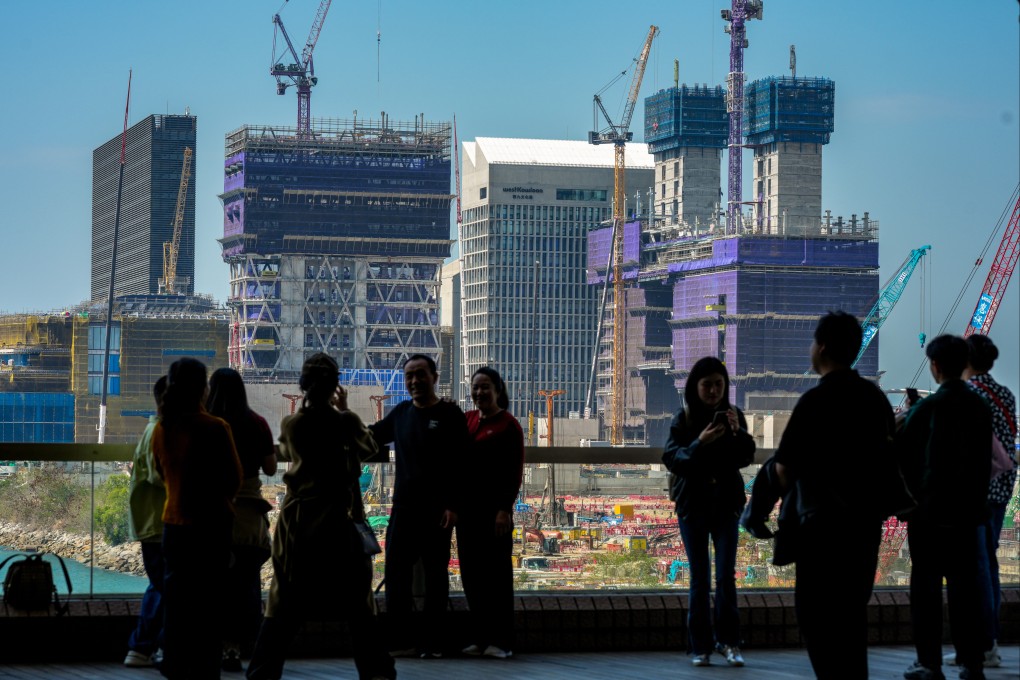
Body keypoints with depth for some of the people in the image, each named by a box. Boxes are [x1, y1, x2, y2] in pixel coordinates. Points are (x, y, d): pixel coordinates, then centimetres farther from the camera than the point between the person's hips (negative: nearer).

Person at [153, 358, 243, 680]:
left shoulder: (161, 429, 0)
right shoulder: (214, 428, -15)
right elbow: (234, 479, -7)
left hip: (174, 523, 5)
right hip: (211, 524, -5)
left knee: (176, 603, 12)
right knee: (207, 605, 1)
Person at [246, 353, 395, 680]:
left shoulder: (291, 424, -2)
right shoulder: (346, 421, -9)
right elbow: (369, 446, 11)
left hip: (298, 520, 2)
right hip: (340, 521, -2)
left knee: (285, 603, 5)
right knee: (358, 603, 8)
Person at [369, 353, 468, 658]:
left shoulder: (450, 414, -3)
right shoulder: (401, 413, 13)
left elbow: (459, 464, -8)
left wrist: (452, 505, -16)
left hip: (437, 510, -5)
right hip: (403, 508, 5)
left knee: (435, 574, 1)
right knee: (396, 573, 1)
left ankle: (432, 641, 5)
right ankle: (400, 639, 5)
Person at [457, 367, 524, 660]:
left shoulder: (508, 425, -6)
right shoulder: (466, 419, 12)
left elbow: (515, 471, -9)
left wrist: (505, 509, -16)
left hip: (494, 507, -6)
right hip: (467, 504, 6)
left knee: (496, 572, -2)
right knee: (472, 572, 8)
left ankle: (501, 640, 2)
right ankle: (480, 638, 15)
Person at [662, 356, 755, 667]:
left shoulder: (733, 415, 2)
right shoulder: (683, 419, -3)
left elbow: (746, 458, -3)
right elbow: (671, 459, -12)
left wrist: (737, 431, -20)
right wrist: (699, 443, -27)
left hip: (726, 502, 1)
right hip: (693, 504, -1)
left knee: (726, 575, -4)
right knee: (699, 577, 2)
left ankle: (728, 641, 5)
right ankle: (701, 647, 6)